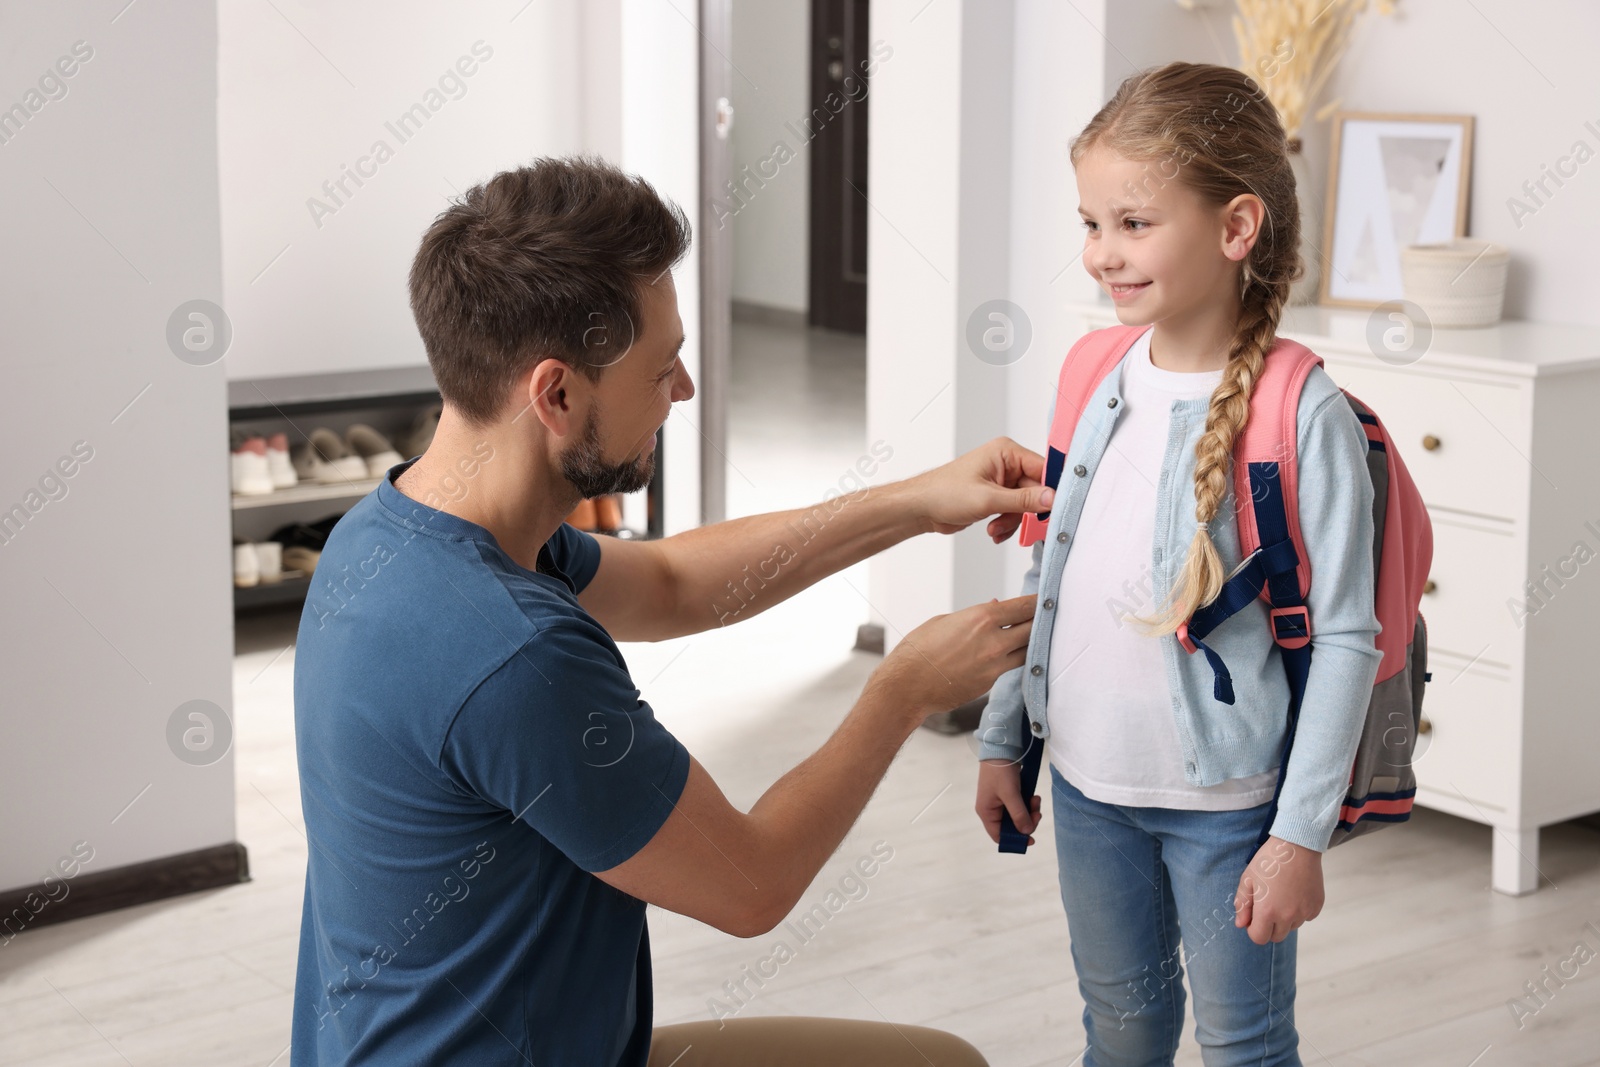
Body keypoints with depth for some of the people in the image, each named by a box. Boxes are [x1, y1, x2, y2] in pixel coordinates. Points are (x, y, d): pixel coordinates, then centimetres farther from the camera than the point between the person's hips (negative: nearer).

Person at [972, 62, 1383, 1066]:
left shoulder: (1304, 416, -17)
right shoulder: (1100, 385, 1)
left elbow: (1345, 640, -16)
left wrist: (1302, 834, -17)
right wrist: (1002, 739, 14)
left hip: (1225, 797, -5)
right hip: (1089, 782, 5)